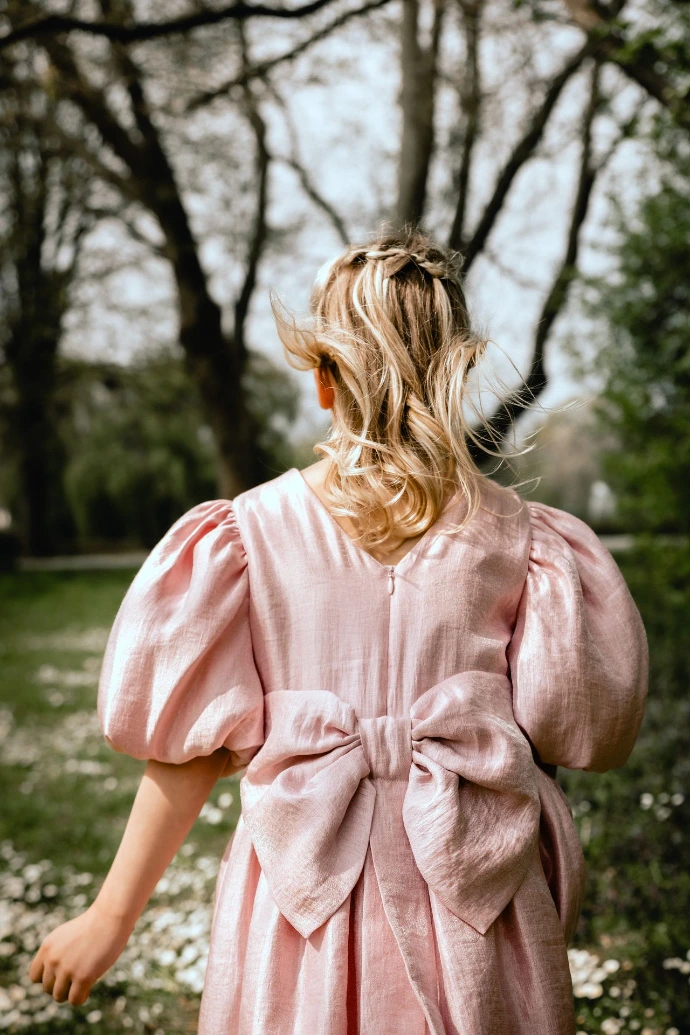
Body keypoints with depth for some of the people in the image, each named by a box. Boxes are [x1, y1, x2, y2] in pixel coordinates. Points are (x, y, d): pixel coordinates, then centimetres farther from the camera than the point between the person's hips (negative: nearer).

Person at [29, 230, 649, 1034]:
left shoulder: (252, 530, -9)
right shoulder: (517, 536, -8)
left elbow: (191, 743, -8)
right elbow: (572, 729, -6)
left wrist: (114, 915, 2)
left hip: (304, 910, 0)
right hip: (473, 919, 1)